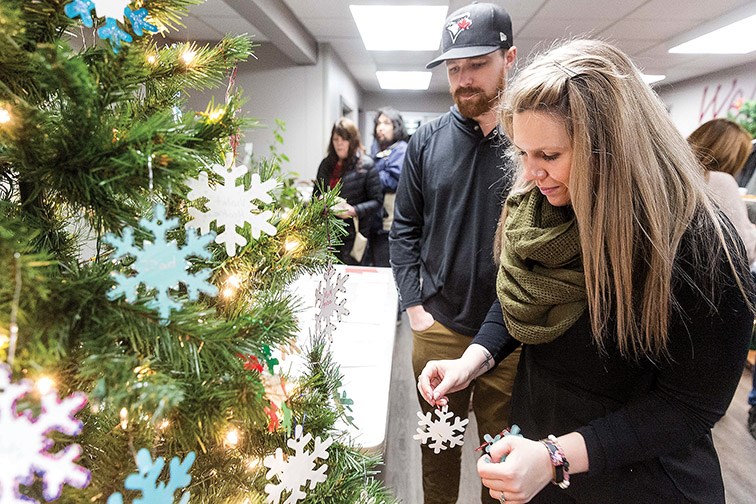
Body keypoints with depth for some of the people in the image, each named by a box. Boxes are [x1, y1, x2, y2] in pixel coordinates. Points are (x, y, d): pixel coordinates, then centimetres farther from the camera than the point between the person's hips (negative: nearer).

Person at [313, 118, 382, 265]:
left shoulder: (365, 165, -4)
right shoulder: (326, 164, 12)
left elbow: (377, 201, -5)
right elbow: (316, 194, 22)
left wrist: (355, 211, -19)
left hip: (352, 236, -4)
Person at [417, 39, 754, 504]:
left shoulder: (699, 245, -25)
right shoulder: (532, 208, -10)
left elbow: (691, 404, -20)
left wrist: (558, 457, -29)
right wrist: (473, 359, -14)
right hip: (534, 427, 5)